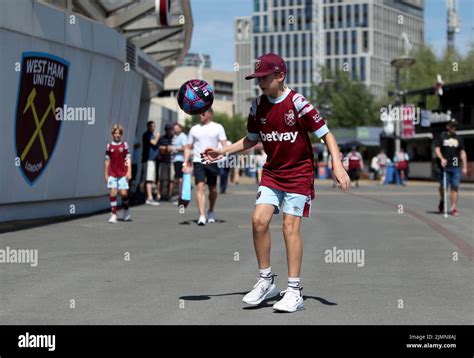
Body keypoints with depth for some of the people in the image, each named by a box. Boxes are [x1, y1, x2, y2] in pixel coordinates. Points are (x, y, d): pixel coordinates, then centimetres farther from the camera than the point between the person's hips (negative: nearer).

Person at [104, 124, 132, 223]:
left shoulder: (124, 145, 2)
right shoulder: (109, 146, 5)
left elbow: (128, 159, 0)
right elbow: (107, 160, 10)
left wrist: (129, 172, -7)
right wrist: (106, 174, 10)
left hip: (123, 174, -1)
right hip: (112, 174, 1)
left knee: (124, 193, -4)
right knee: (113, 193, -6)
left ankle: (126, 210, 22)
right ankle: (113, 215, -2)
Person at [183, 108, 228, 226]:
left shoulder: (218, 127, 6)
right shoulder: (194, 129, 12)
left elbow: (224, 144, 0)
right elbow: (188, 147, 15)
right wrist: (185, 163, 5)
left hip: (213, 162, 0)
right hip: (198, 162, 0)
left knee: (212, 189, 10)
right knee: (200, 187, -15)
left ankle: (211, 211, 34)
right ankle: (202, 216, -21)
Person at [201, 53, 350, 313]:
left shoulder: (298, 103, -14)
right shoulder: (258, 106, 2)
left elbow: (325, 134, -11)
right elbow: (252, 140, 17)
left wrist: (337, 164, -22)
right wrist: (222, 152, 8)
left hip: (299, 174, -5)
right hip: (272, 173, 5)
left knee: (290, 226, -9)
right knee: (259, 220, -9)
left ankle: (294, 291, -3)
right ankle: (266, 281, 7)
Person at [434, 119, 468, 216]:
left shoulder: (459, 138, 14)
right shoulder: (441, 137, 7)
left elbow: (463, 153, 13)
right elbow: (437, 149, 0)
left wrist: (465, 167, 6)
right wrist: (441, 158, -18)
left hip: (456, 167, 2)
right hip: (444, 166, -2)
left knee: (455, 187, -4)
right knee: (444, 186, 1)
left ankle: (454, 208, -3)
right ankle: (442, 201, 30)